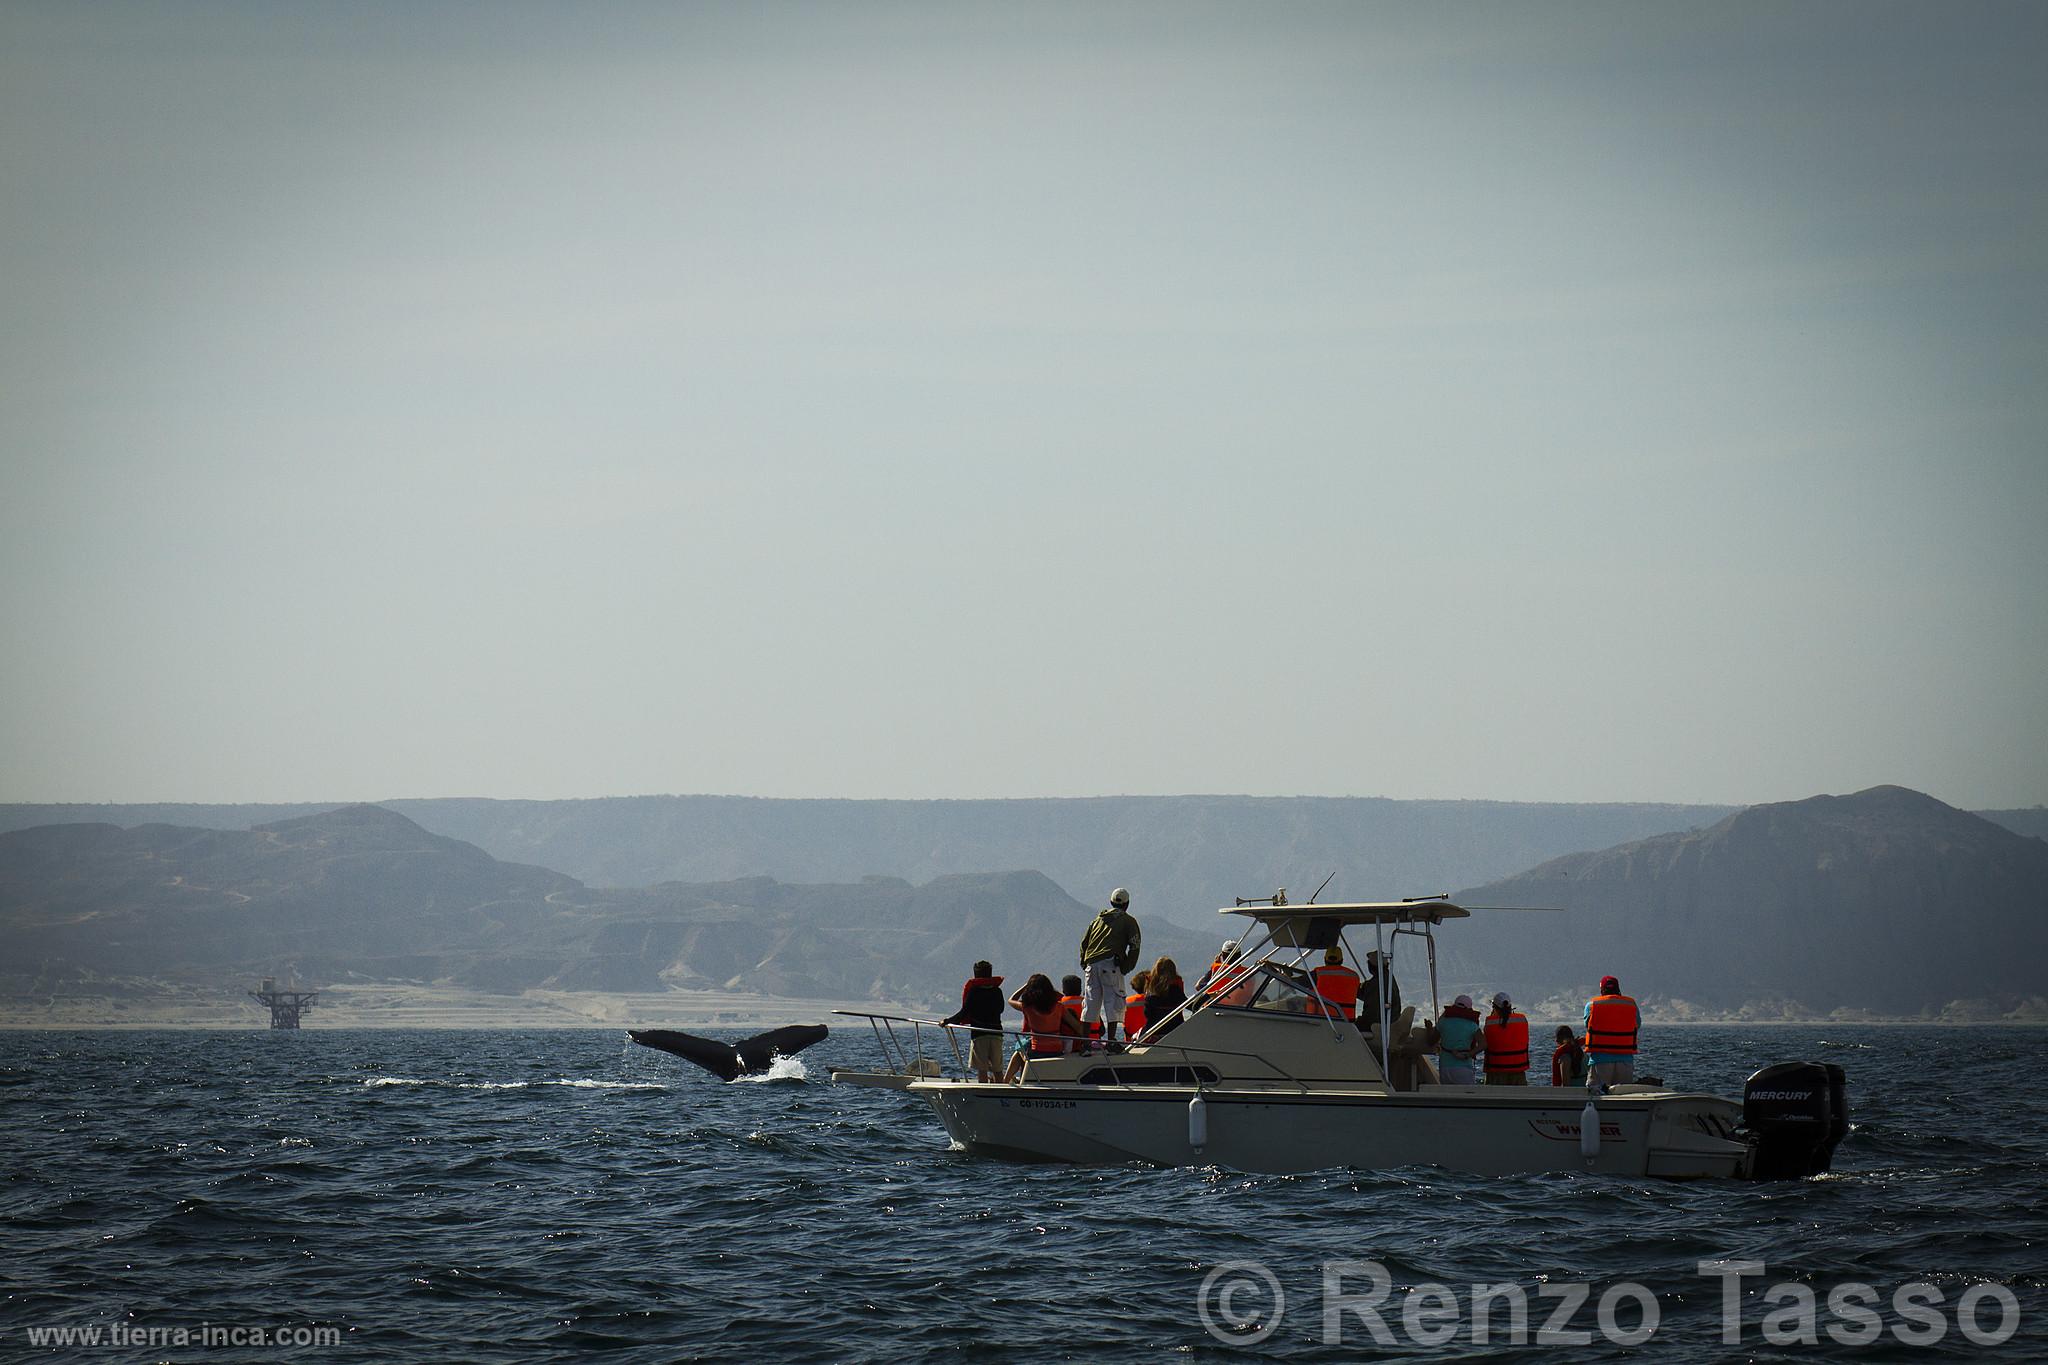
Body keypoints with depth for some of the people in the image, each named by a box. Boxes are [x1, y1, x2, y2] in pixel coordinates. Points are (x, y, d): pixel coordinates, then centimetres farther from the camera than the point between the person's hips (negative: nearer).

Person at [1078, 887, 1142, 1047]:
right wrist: (1126, 968, 2)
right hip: (1110, 965, -5)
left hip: (1091, 964, 5)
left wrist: (1085, 965, 21)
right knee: (1112, 1003, -5)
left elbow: (1084, 942, 20)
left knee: (1090, 1004, 8)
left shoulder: (1098, 919, 23)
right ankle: (1110, 1042, -12)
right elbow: (1134, 946, -2)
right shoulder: (1128, 920, 8)